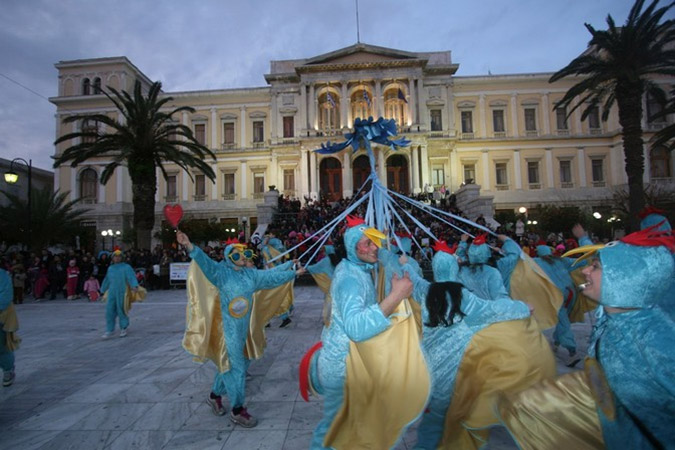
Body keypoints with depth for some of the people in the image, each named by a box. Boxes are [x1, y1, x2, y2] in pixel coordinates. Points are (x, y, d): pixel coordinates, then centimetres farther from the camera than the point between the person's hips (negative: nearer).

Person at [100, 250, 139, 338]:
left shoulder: (126, 267, -3)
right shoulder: (110, 268, 14)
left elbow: (131, 277, -15)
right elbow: (107, 280, 25)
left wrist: (134, 286, -31)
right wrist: (103, 290, 31)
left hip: (122, 293, -4)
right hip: (112, 293, 4)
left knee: (121, 311, 3)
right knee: (110, 310, 1)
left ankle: (123, 329, 19)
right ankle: (109, 330, 10)